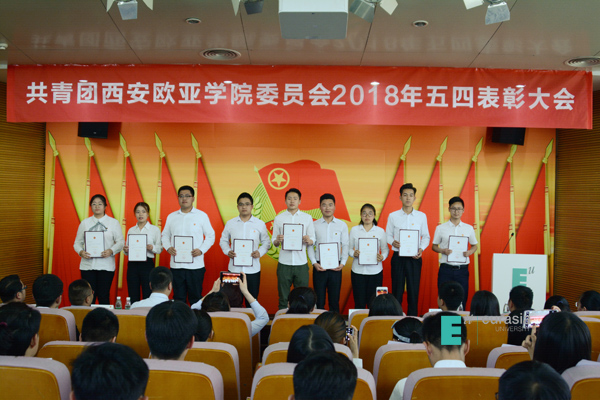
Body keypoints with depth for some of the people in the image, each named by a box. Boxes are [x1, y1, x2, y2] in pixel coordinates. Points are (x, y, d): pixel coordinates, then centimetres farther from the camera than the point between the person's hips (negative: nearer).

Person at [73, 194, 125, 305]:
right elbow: (77, 242, 12)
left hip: (106, 265, -1)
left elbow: (120, 241, 2)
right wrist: (81, 252, -10)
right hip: (87, 265, 2)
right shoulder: (85, 223, 13)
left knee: (104, 296, -1)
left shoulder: (113, 222, 8)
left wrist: (111, 251, -17)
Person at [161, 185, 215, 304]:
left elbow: (210, 236, 4)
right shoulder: (171, 217, 12)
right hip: (176, 265, 3)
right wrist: (168, 248, -3)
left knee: (196, 298, 2)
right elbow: (165, 235, 18)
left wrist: (201, 250, -11)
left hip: (196, 265, -3)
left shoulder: (202, 215, 3)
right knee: (178, 298, 8)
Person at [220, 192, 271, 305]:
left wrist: (260, 252, -9)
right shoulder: (230, 223, 6)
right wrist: (227, 251, -5)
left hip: (253, 269, 0)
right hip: (234, 268, 1)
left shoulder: (260, 224, 4)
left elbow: (266, 242, 10)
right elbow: (223, 240, 15)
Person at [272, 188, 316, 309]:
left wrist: (308, 240, -16)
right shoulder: (279, 218, 6)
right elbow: (274, 243, 7)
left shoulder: (307, 218, 7)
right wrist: (277, 241, -15)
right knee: (283, 298, 4)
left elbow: (313, 241, 7)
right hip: (284, 263, 0)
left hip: (301, 263, 0)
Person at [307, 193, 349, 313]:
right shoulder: (314, 225, 4)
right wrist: (314, 263, -9)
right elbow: (310, 246, 3)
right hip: (319, 266, 0)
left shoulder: (342, 225, 7)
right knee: (319, 300, 4)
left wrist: (343, 263, -6)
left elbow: (345, 245, 5)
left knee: (334, 300, 6)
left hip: (336, 267, 1)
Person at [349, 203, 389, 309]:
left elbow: (385, 249, 6)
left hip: (375, 270, 0)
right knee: (359, 302, 1)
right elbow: (349, 248, 6)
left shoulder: (380, 231, 5)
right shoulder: (354, 230, 5)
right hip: (358, 270, 0)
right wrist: (354, 253, -15)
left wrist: (382, 257, -15)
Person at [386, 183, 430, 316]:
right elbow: (388, 235, 8)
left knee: (413, 290, 4)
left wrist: (421, 249, -9)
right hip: (398, 257, 0)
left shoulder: (421, 216, 5)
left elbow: (426, 236, 8)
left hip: (414, 258, 0)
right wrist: (393, 242, -14)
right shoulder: (393, 216, 4)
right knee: (397, 290, 3)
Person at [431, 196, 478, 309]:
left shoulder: (469, 228, 8)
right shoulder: (441, 228, 4)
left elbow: (474, 246, 17)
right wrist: (443, 251, -11)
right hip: (446, 269, -1)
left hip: (462, 269, 1)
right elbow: (434, 246, 10)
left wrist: (469, 252, -5)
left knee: (462, 301, 4)